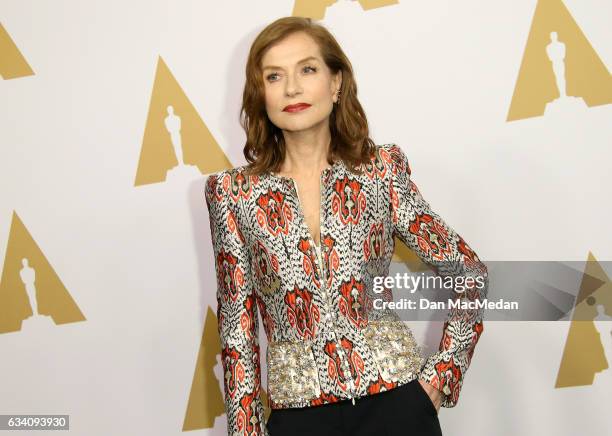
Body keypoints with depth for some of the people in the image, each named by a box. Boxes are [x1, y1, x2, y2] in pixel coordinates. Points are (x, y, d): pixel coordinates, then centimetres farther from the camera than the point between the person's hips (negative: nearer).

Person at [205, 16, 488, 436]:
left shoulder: (383, 168, -3)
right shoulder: (232, 193, -3)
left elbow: (470, 275, 3)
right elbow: (237, 324, 0)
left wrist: (442, 374, -3)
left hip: (397, 401, 0)